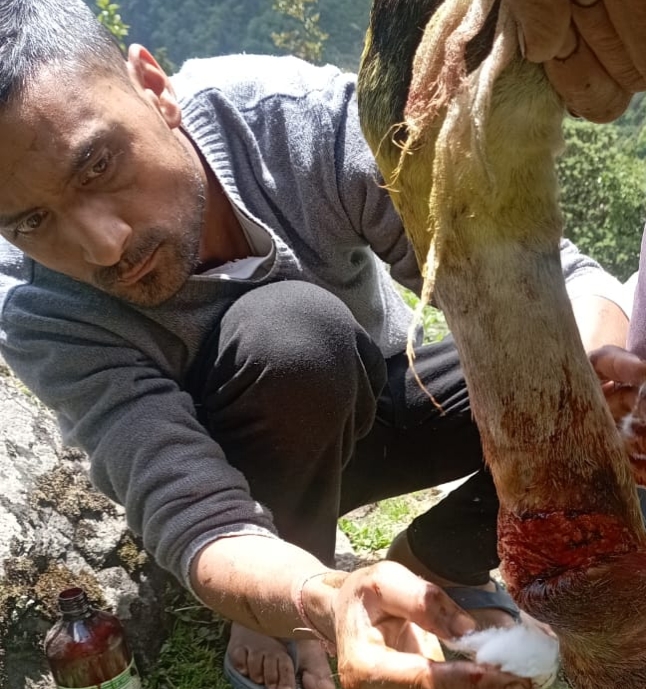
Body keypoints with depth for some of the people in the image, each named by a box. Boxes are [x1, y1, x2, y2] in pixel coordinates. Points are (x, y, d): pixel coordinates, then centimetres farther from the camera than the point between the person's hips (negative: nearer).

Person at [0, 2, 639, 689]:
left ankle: (430, 560, 3)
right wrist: (328, 603, -56)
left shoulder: (307, 117, -28)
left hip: (373, 402, 3)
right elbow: (199, 525, -35)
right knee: (285, 329, -37)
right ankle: (277, 620, -8)